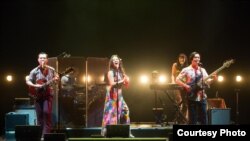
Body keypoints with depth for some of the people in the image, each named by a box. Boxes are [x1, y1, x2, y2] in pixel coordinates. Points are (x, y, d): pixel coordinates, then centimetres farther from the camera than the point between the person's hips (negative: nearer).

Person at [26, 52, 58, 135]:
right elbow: (28, 81, 1)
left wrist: (56, 80, -13)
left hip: (48, 94, -1)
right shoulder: (34, 71, 1)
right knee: (39, 115, 3)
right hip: (37, 95, 1)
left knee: (47, 112, -15)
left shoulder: (51, 70, 3)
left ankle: (46, 134, -10)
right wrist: (35, 86, -15)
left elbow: (56, 79, 11)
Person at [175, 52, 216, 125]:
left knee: (204, 117, 5)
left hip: (202, 97, 4)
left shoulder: (202, 70, 12)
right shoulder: (186, 70, -2)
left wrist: (212, 79, -11)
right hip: (192, 97, -4)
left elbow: (207, 82, 10)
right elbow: (177, 80, -5)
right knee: (193, 118, -2)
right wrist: (186, 86, -15)